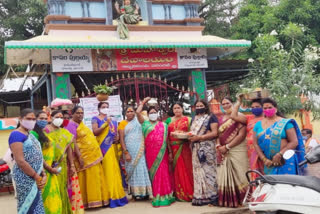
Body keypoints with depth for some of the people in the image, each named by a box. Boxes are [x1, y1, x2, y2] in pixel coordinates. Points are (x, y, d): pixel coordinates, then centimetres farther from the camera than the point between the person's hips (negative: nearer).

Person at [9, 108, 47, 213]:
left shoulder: (31, 135, 15)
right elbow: (20, 161, -19)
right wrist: (37, 177, -14)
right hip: (25, 178, -9)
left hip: (36, 177, 9)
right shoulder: (16, 135, -12)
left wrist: (43, 175, 2)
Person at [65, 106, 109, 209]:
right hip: (84, 157, -9)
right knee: (87, 180, -4)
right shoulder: (71, 125, -10)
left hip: (93, 156, 9)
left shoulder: (81, 123, 18)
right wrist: (79, 157, -23)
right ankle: (86, 202, 4)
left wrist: (97, 155, 19)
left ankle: (95, 199, 20)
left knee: (94, 179, 11)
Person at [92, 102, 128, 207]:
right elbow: (95, 132, -11)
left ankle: (116, 195, 11)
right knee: (106, 171, -7)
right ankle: (109, 197, -3)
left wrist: (117, 137, 4)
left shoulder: (112, 120, 17)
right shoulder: (95, 119, 2)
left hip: (112, 148, 5)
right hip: (103, 148, -5)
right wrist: (106, 124, -18)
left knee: (114, 171, 4)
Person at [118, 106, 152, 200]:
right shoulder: (123, 123, 6)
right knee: (132, 170, -1)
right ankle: (135, 192, 5)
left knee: (142, 169, -2)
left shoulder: (139, 122, 12)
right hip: (130, 151, -2)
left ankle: (144, 191, 3)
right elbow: (121, 139, -1)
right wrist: (126, 152, -10)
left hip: (140, 150, 2)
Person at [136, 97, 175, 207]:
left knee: (162, 173, -3)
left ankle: (163, 196, 4)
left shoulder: (163, 125, 10)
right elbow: (138, 112, -2)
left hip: (162, 153, 0)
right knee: (153, 173, 2)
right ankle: (157, 196, 9)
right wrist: (143, 102, 10)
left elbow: (167, 139, 10)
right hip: (150, 153, 0)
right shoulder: (145, 124, 8)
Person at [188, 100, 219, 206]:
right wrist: (190, 136, 0)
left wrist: (199, 137, -17)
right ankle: (200, 196, 8)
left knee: (208, 171, -7)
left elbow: (215, 133, -10)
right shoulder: (194, 119, 20)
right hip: (196, 149, 6)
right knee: (198, 172, 4)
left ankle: (211, 196, -2)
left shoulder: (211, 117, 0)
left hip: (207, 149, -6)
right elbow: (191, 132, 24)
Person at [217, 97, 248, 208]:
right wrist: (218, 146, -5)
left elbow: (241, 135, -13)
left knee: (237, 175, -3)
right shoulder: (221, 119, 15)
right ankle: (226, 200, 14)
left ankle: (239, 199, 7)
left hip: (237, 150, -6)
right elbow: (219, 134, 16)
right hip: (224, 153, 6)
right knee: (224, 176, 6)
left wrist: (227, 147, -15)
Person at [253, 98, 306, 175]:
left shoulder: (285, 123, 1)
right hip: (268, 164, 3)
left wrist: (280, 154, -13)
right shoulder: (258, 125, 11)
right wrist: (264, 159, -6)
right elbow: (256, 144, 7)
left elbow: (294, 142, -5)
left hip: (285, 162, -3)